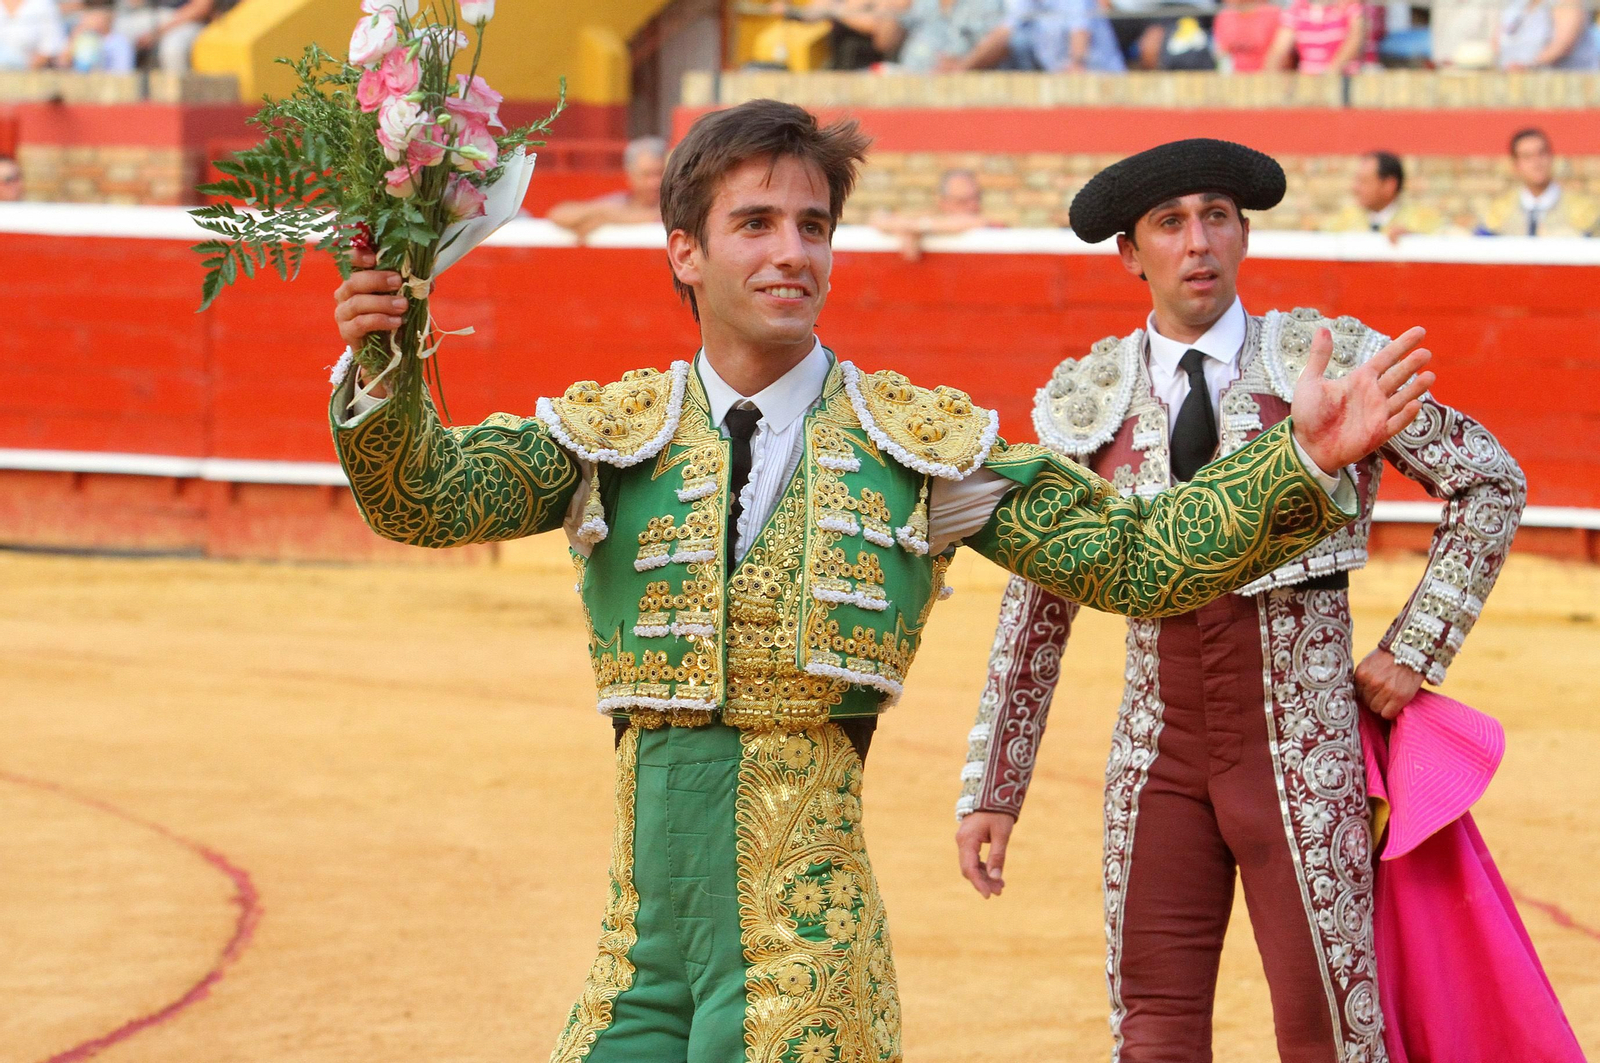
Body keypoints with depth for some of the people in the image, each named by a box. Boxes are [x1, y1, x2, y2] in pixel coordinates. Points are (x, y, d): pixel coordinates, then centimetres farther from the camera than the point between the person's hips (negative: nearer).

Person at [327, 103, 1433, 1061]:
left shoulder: (920, 442, 6)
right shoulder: (615, 432, 8)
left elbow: (1130, 559, 6)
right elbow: (425, 497, -5)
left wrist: (1300, 461, -6)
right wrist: (384, 374, -25)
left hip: (807, 943, -2)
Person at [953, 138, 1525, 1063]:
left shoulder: (1328, 362, -2)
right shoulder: (1089, 403, 5)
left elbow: (1492, 482, 5)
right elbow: (1038, 606, 9)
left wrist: (1413, 650, 1)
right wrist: (992, 792, 8)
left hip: (1302, 743, -3)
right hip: (1162, 745, 3)